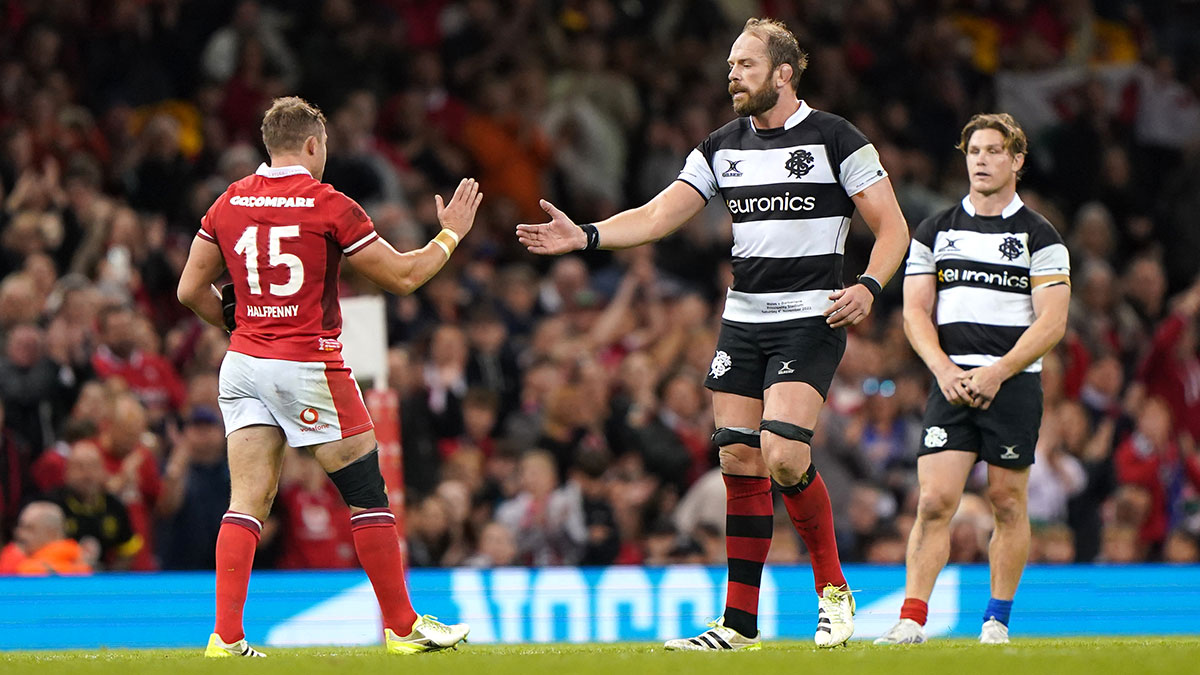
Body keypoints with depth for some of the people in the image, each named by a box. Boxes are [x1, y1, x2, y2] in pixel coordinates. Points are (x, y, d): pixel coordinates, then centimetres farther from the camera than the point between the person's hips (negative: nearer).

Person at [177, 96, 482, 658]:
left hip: (243, 363, 5)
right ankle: (402, 626, 13)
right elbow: (401, 276, -3)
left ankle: (226, 634, -7)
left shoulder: (229, 204, 5)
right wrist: (451, 234, 12)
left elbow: (191, 290, 9)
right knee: (367, 495, 6)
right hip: (308, 366, -5)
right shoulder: (328, 206, -9)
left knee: (247, 500, 3)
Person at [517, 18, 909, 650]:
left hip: (810, 320, -6)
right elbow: (657, 216, 8)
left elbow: (892, 227, -2)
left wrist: (868, 286, -19)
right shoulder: (722, 147, 11)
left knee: (781, 454, -20)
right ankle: (740, 621, 5)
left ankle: (833, 589, -2)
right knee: (739, 461, 1)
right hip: (743, 320, 6)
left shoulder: (834, 139, -5)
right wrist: (584, 236, -6)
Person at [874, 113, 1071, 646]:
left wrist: (996, 372, -15)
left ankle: (998, 620, 12)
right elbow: (915, 312, 8)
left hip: (1014, 383, -1)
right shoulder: (934, 232, 12)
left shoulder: (1040, 237, 3)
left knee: (1008, 503, 2)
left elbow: (1051, 322, -4)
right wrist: (945, 370, -10)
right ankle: (912, 618, -12)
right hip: (951, 381, 1)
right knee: (934, 501, -10)